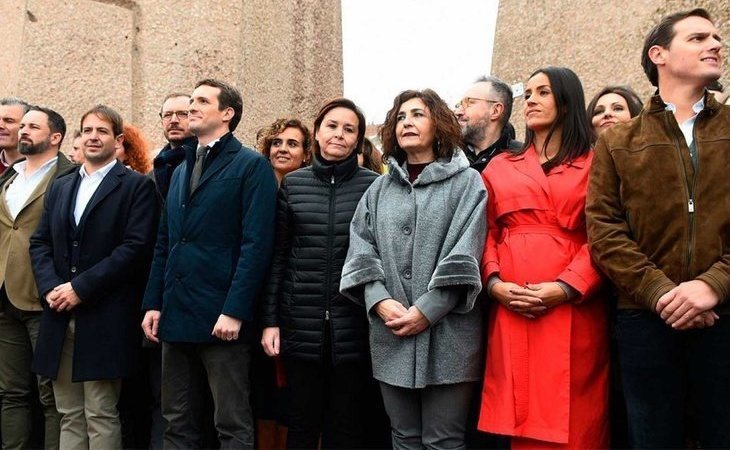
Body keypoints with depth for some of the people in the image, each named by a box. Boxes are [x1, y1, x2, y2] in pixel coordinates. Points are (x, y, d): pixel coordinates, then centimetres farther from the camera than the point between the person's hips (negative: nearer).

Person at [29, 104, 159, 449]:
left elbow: (136, 247, -12)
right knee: (69, 415, 11)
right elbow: (40, 243, 13)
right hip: (60, 317, 6)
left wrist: (81, 287, -15)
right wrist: (50, 287, -5)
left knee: (101, 416, -1)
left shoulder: (137, 186, -1)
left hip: (105, 318, -6)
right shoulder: (60, 187, 18)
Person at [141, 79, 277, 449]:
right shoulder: (180, 171, 19)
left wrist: (234, 311, -19)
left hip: (221, 318, -7)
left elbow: (256, 245, -13)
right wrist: (153, 303, 8)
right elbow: (163, 244, 18)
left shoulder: (252, 166, -4)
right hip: (176, 316, 7)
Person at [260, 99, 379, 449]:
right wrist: (270, 320, 2)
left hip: (353, 325, -1)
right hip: (301, 324, 1)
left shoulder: (373, 186, 0)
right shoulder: (293, 184, 5)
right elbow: (277, 256, 6)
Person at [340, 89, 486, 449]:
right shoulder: (379, 189, 15)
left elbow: (463, 255, -7)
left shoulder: (466, 183, 3)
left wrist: (426, 311, -15)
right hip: (390, 336, 4)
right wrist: (379, 301, -11)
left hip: (446, 334, -4)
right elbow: (361, 249, 6)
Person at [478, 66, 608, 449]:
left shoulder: (594, 165, 8)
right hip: (510, 309, 2)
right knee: (518, 416, 4)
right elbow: (486, 234, 11)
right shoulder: (500, 167, 17)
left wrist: (567, 287, -15)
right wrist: (494, 284, -6)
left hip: (573, 310, -2)